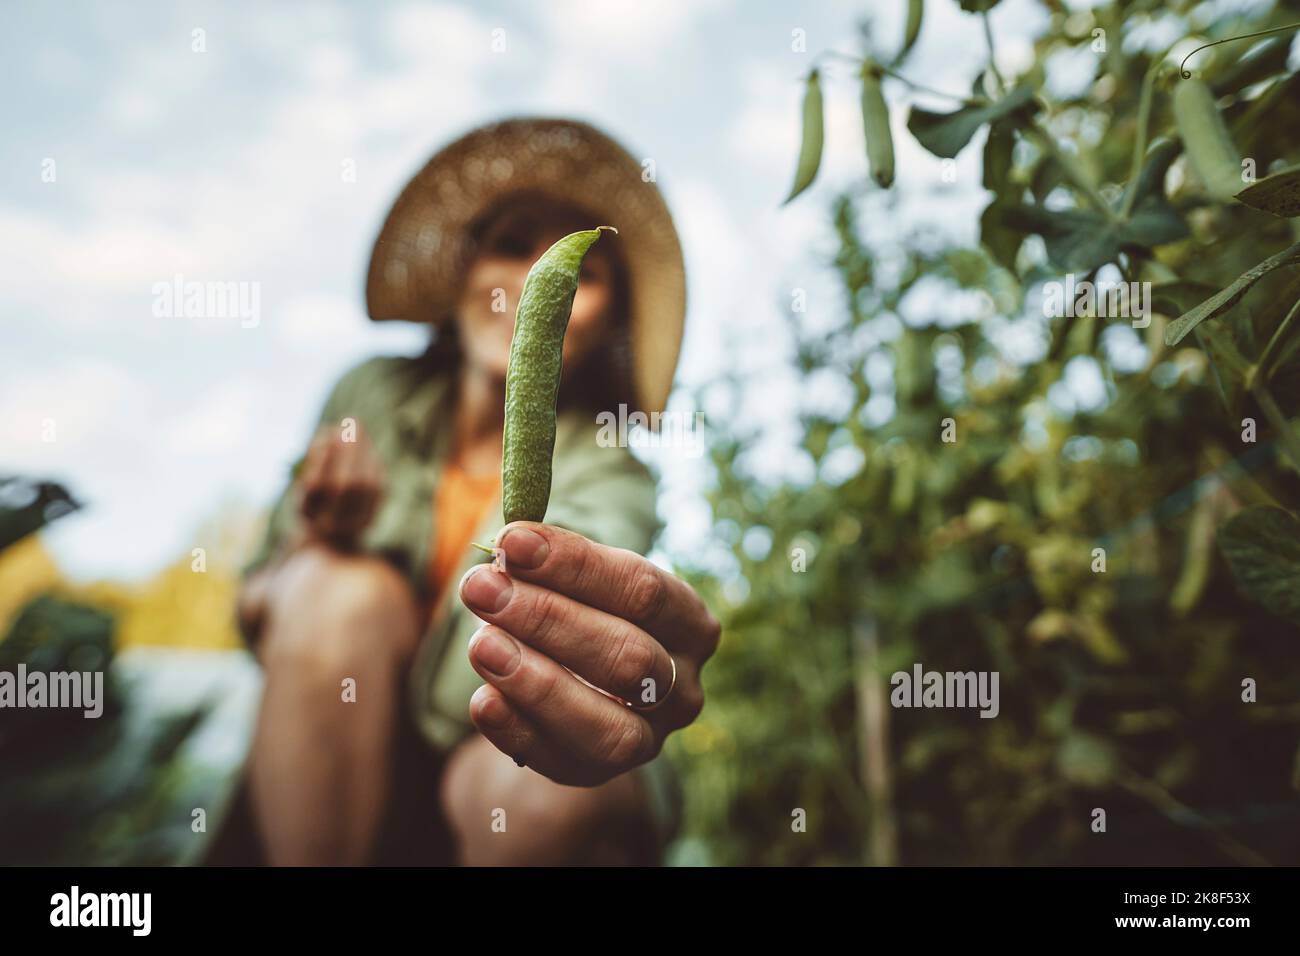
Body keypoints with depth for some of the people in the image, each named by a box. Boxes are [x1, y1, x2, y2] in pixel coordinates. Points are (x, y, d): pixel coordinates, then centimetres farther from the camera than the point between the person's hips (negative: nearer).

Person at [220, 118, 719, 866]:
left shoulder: (607, 477, -11)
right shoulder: (374, 399, -2)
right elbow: (258, 605, 5)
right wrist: (310, 542, -17)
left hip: (490, 780, -2)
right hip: (325, 783, 3)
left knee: (571, 788, -35)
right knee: (342, 589, -26)